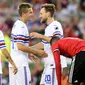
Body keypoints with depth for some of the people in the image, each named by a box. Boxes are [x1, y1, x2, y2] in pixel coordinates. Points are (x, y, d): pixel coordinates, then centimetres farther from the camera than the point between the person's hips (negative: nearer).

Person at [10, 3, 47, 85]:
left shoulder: (16, 24, 15)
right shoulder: (21, 27, -15)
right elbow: (20, 47, -21)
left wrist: (29, 53, 18)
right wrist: (37, 52, -14)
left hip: (14, 62, 10)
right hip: (21, 63, -10)